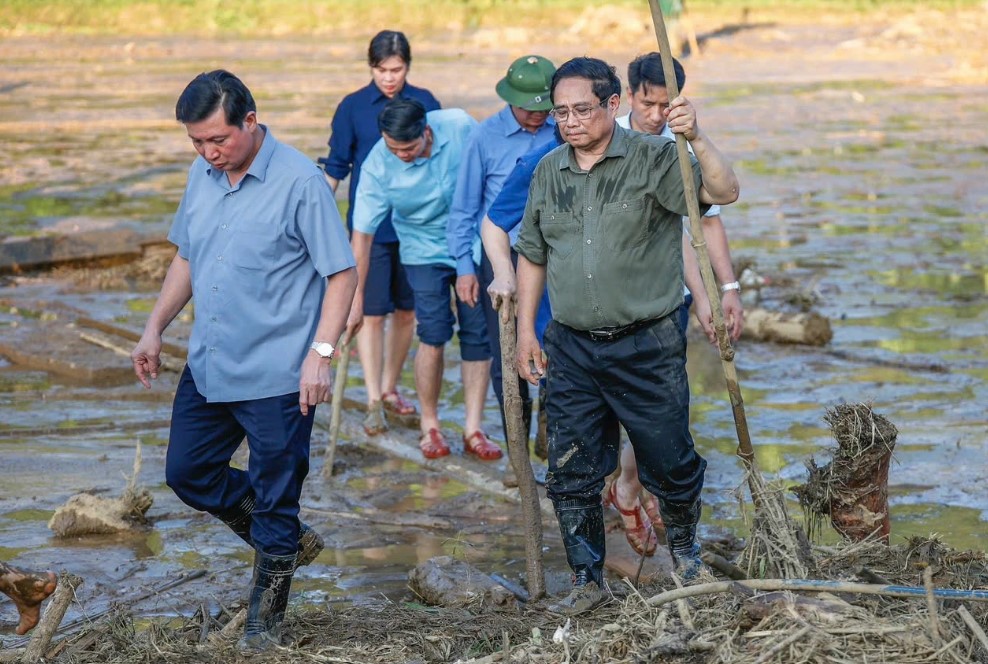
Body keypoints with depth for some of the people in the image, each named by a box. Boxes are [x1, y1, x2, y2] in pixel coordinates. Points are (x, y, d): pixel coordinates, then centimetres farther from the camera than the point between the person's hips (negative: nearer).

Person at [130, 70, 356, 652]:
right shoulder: (202, 174, 6)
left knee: (274, 500, 3)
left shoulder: (300, 182, -16)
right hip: (207, 367, 8)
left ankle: (266, 617, 20)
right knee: (187, 473, 15)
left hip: (277, 377, -7)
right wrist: (155, 330, 14)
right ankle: (289, 543, 32)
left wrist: (321, 353, -22)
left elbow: (342, 274, -14)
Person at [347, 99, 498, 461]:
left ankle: (473, 428, 5)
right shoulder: (378, 166, -22)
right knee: (434, 336, -13)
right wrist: (356, 298, -16)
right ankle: (430, 425, 4)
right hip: (424, 252, -2)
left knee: (478, 335, -2)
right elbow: (362, 233, -17)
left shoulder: (460, 126, -20)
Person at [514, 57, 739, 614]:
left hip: (647, 344, -4)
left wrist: (697, 138, -36)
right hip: (571, 349, 4)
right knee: (572, 473, 4)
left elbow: (725, 192, -22)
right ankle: (587, 580, 17)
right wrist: (526, 330, 13)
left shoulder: (653, 159, -8)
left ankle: (685, 547, 35)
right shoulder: (549, 171, 7)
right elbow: (533, 255, 16)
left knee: (670, 464, 8)